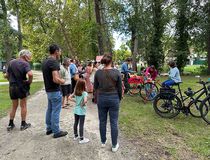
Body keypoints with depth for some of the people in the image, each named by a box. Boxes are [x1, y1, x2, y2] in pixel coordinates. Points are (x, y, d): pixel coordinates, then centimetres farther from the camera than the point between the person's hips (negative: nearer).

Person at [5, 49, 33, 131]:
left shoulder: (11, 62, 6)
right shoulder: (25, 63, -13)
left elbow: (7, 75, 8)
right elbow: (30, 74, -29)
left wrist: (11, 81, 15)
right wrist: (29, 81, -13)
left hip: (12, 87, 5)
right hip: (22, 87, -5)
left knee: (14, 106, 18)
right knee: (23, 106, 10)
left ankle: (10, 124, 22)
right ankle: (23, 124, 17)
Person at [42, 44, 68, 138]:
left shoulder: (44, 62, 9)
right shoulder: (54, 62, -21)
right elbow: (55, 79, -28)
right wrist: (62, 81, -9)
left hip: (48, 90, 9)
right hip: (55, 91, -9)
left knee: (50, 109, 18)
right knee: (55, 111, 1)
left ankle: (49, 128, 30)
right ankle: (56, 132, 12)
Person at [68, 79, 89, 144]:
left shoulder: (75, 92, 0)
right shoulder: (84, 93, -19)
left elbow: (70, 97, 1)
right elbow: (85, 100, -33)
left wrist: (75, 101, 5)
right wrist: (83, 104, -14)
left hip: (76, 110, 7)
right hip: (81, 111, -6)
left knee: (76, 123, 18)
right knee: (81, 125, 2)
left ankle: (76, 136, 34)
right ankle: (81, 139, 12)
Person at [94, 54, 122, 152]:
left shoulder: (98, 72, -5)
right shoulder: (116, 72, -9)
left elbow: (95, 87, 4)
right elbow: (119, 88, -3)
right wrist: (119, 99, 11)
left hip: (101, 99, 2)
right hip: (113, 98, -2)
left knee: (102, 121, 16)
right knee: (114, 122, 8)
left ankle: (103, 142, 32)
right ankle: (114, 145, 19)